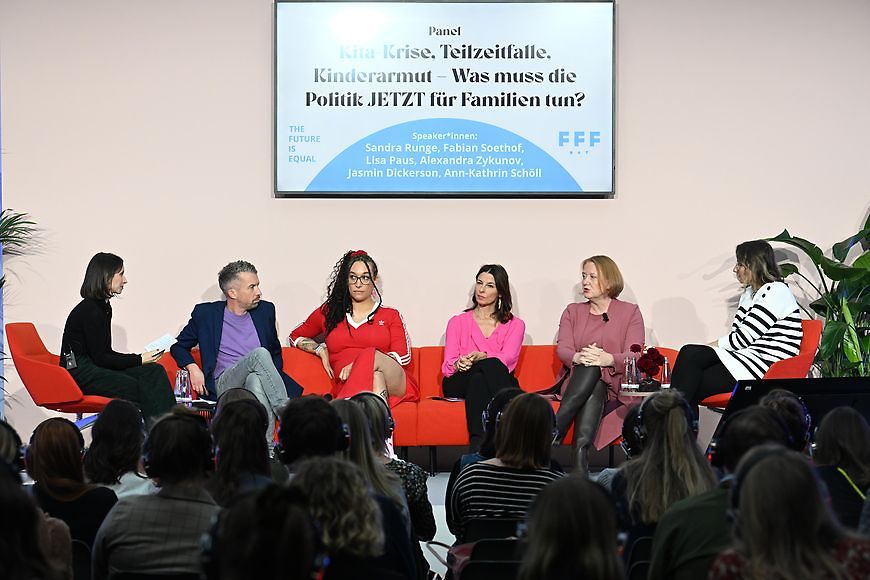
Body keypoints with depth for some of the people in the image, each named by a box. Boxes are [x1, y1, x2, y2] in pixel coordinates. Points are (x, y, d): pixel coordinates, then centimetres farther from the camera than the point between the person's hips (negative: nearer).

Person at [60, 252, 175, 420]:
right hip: (80, 375, -9)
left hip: (96, 368, 9)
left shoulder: (104, 307, 16)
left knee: (155, 371, -11)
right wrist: (139, 359, -11)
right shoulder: (90, 310, -14)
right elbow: (100, 357, -15)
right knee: (142, 389, -24)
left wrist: (140, 358, 5)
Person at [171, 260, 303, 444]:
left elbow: (275, 352, 28)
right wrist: (192, 367, -3)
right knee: (260, 353, -32)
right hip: (224, 384, -2)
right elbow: (178, 346, 19)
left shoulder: (265, 310, 16)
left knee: (256, 381, -38)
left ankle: (266, 443, -51)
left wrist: (273, 376, 6)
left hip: (257, 378, 2)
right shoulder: (205, 313, 8)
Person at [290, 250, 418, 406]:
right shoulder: (328, 312, 26)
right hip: (347, 389, 0)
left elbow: (403, 356, 6)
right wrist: (320, 349, 17)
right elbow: (295, 336, 40)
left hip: (394, 384, 0)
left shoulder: (390, 315, 22)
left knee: (371, 357, -37)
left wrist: (359, 364, -9)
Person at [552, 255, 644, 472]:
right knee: (589, 368, -34)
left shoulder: (630, 312, 12)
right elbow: (562, 348, 3)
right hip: (575, 381, 1)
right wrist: (577, 357, -23)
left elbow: (633, 356, -4)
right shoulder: (573, 311, 20)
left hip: (613, 383, -1)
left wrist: (608, 359, -27)